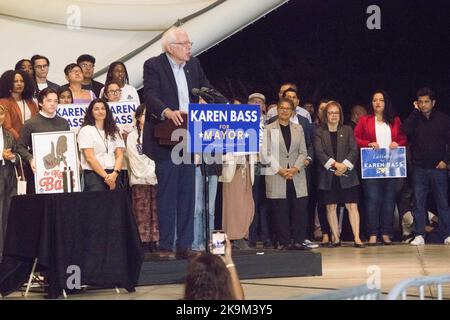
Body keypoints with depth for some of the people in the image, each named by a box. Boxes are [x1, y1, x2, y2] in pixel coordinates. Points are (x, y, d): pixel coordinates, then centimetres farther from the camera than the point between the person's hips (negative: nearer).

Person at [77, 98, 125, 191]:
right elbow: (89, 157, -6)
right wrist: (106, 176, -11)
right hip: (94, 174, -4)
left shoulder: (114, 131, 17)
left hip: (114, 175, 4)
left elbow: (119, 155, 9)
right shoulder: (86, 131, 2)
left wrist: (114, 173, -10)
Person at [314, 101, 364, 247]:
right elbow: (319, 153, -7)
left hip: (347, 175, 0)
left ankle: (357, 237, -7)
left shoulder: (347, 130, 9)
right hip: (328, 176, 0)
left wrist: (345, 165, -15)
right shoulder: (319, 132, 5)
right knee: (331, 207, 2)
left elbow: (354, 150, 1)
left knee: (352, 206, -5)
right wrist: (335, 164, -19)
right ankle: (335, 238, 9)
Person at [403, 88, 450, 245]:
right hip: (419, 168, 1)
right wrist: (415, 111, -8)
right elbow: (406, 131, -14)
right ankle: (419, 235, 3)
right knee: (419, 203, 0)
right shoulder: (414, 119, 7)